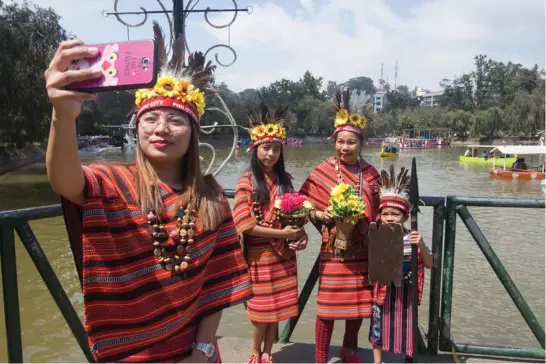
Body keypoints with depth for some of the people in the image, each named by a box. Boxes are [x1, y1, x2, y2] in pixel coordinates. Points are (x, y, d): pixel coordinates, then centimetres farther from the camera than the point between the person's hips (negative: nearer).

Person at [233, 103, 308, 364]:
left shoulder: (284, 179, 5)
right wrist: (281, 233, -18)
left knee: (278, 307, 13)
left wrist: (301, 234, -10)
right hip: (259, 254, -4)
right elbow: (245, 225, -15)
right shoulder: (247, 181, -10)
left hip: (283, 254, 4)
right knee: (262, 308, 7)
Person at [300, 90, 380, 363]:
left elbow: (376, 209, 13)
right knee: (329, 304, 3)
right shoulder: (323, 172, -7)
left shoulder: (370, 173, 3)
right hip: (334, 247, -4)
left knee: (360, 303, 15)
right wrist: (321, 215, -20)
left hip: (362, 248, 4)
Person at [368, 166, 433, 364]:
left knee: (406, 325, 13)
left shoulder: (412, 237, -9)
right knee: (379, 325, 13)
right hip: (383, 290, 0)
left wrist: (421, 246, -22)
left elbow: (429, 264, -5)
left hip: (405, 291, 0)